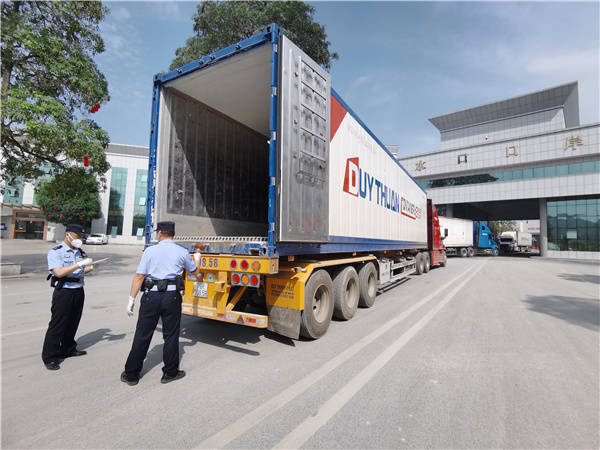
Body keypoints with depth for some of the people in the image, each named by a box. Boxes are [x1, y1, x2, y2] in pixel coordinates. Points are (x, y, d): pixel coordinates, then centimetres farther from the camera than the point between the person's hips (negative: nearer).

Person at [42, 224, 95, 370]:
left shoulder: (80, 252, 12)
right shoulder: (55, 252, -8)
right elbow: (59, 272, -20)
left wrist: (90, 268, 1)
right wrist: (79, 265, -25)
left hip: (79, 291, 6)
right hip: (63, 292, -6)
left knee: (73, 323, 16)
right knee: (57, 325, -1)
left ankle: (68, 349, 31)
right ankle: (49, 357, 11)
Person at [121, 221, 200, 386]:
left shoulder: (150, 250, 0)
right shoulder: (182, 252, 2)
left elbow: (139, 276, -4)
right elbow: (195, 272, 15)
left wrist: (131, 299, 1)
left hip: (151, 296, 1)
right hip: (172, 297, 0)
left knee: (142, 335, 12)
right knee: (171, 335, 11)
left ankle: (131, 375, 24)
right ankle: (170, 373, 21)